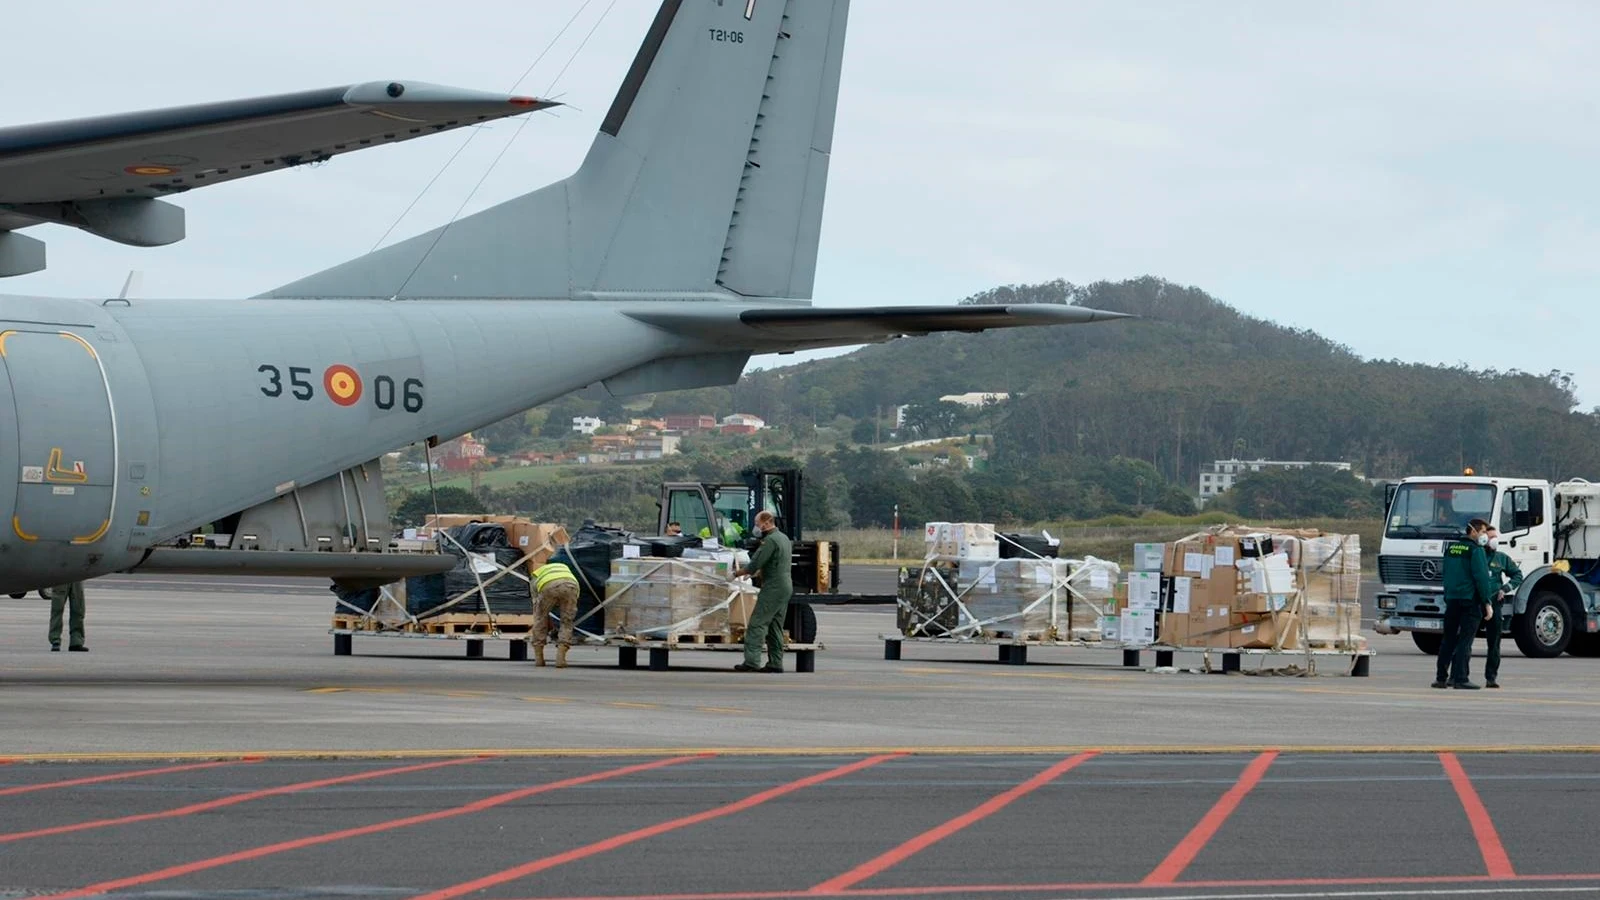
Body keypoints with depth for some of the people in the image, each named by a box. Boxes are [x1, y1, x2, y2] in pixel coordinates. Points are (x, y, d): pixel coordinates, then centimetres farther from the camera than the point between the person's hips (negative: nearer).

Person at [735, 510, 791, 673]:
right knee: (776, 627, 13)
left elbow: (754, 564, -15)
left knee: (757, 624, -11)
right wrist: (759, 573, 19)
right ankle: (776, 663, 12)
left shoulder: (770, 541, -14)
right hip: (786, 585, 10)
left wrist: (738, 573, -1)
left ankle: (751, 661, -17)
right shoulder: (784, 538, 17)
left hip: (773, 588, -10)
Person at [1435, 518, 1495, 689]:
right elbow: (1481, 577, -14)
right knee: (1465, 641, -5)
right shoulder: (1476, 550, -9)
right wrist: (1487, 601, -10)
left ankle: (1442, 677, 11)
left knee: (1448, 640, 11)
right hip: (1470, 600, -7)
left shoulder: (1451, 548, 15)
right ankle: (1460, 678, -8)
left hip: (1451, 600, 7)